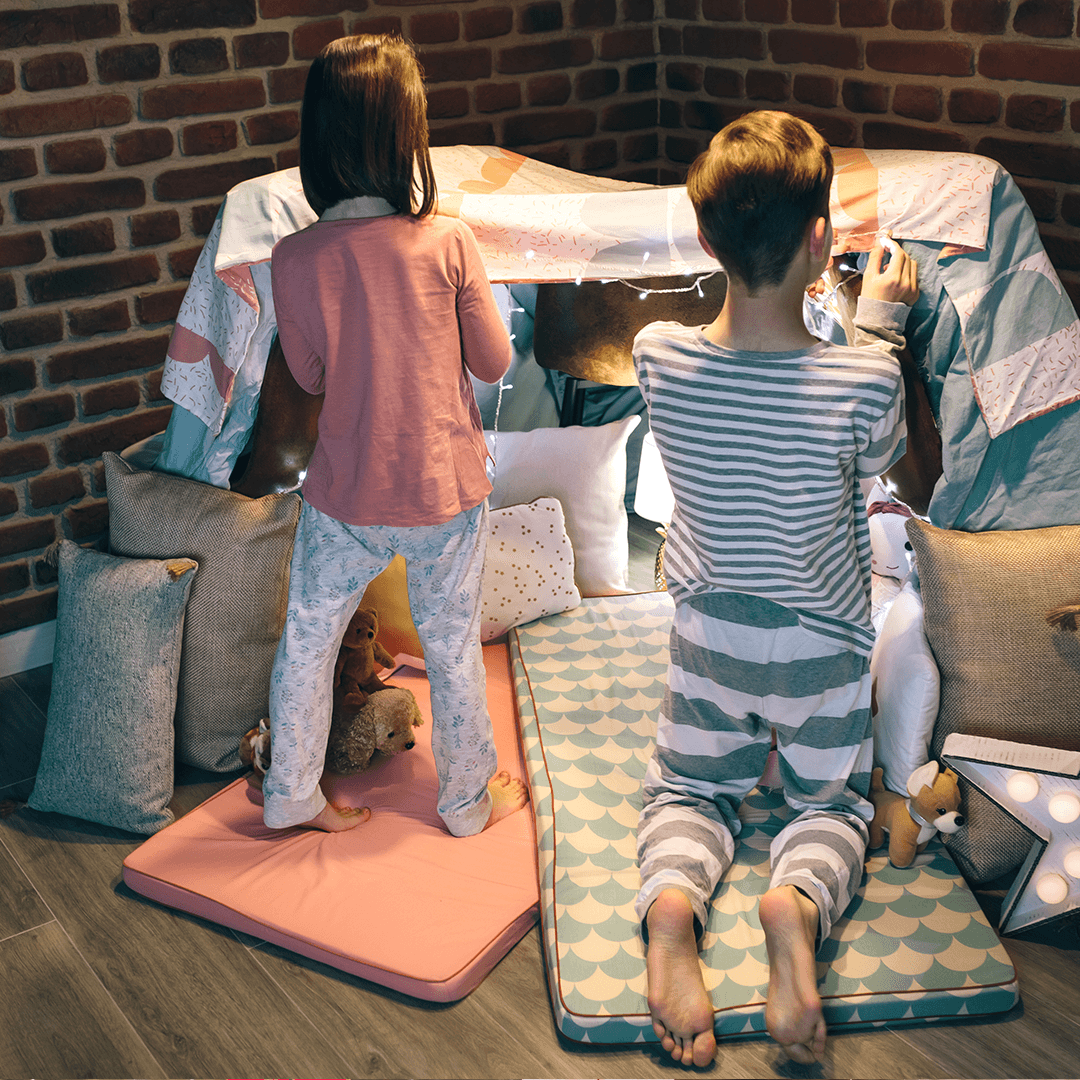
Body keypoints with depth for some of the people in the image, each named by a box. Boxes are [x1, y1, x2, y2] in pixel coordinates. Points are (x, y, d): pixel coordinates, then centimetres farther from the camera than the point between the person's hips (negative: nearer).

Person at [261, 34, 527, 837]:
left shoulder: (294, 259, -13)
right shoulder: (450, 242, -17)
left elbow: (310, 376, 1)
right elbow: (495, 363, -5)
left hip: (346, 494, 1)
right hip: (446, 490, -1)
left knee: (307, 641, 20)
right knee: (453, 648, 17)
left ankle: (292, 795, 36)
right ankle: (470, 797, 36)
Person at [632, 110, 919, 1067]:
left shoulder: (659, 355, -20)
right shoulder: (862, 381, -27)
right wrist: (881, 323, 6)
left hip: (708, 632, 2)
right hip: (822, 645, -1)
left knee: (690, 791, 22)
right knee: (833, 803, 21)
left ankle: (671, 896, -13)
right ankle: (801, 899, -14)